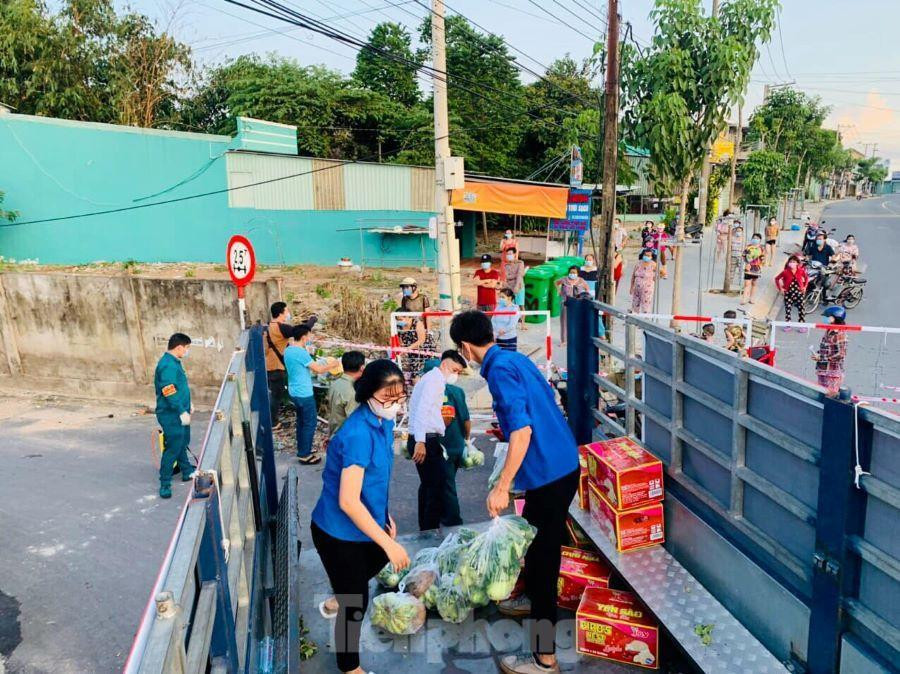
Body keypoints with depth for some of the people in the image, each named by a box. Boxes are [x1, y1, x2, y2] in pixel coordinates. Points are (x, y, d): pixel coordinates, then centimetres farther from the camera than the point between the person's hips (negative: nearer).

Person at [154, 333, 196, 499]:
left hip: (180, 412, 10)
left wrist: (188, 404, 26)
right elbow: (170, 393, -28)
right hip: (171, 415, -10)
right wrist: (182, 412, -27)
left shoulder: (175, 362, 10)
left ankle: (187, 471, 37)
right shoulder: (167, 365, -23)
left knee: (183, 443, 22)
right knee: (173, 448, -5)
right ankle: (165, 484, 4)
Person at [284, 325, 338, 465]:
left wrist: (324, 363, 17)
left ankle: (302, 449, 31)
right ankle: (304, 455, 8)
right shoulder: (301, 352, -23)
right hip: (304, 394, -9)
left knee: (301, 421, 20)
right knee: (310, 423, 2)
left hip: (294, 392, 9)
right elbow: (318, 370, -22)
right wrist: (331, 364, -5)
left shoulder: (288, 350, 6)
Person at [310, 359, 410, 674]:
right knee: (355, 603, 10)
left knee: (379, 560, 31)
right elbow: (348, 502, -32)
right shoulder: (358, 434, -32)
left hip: (364, 521, 8)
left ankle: (341, 596, 57)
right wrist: (389, 543, -28)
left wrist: (386, 515, 15)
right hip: (339, 531, -8)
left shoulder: (383, 420, -4)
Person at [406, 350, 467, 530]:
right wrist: (420, 441, -29)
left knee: (428, 485, 17)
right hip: (426, 440, -11)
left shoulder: (431, 378, 21)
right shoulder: (435, 379, -10)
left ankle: (425, 529, 26)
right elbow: (422, 409, -22)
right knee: (438, 486, -8)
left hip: (423, 440, 11)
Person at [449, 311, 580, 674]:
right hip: (562, 464, 10)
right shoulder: (516, 358, 10)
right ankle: (534, 599, 49)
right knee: (534, 539, 27)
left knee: (543, 553, 0)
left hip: (550, 474, -10)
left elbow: (522, 429, -26)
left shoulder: (500, 369, -18)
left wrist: (502, 488, -23)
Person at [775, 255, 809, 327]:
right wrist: (780, 288, -1)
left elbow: (807, 278, 15)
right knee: (787, 309, 2)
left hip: (799, 292, 1)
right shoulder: (785, 272, -7)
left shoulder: (801, 271, -3)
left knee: (801, 309, 1)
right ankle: (788, 325, 11)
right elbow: (777, 279, 2)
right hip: (788, 293, -1)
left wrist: (805, 287, 8)